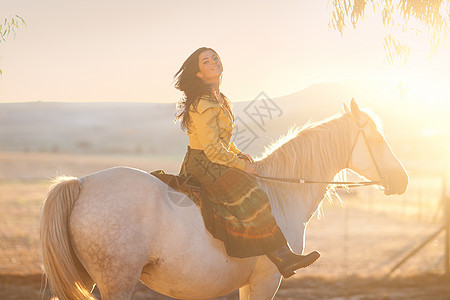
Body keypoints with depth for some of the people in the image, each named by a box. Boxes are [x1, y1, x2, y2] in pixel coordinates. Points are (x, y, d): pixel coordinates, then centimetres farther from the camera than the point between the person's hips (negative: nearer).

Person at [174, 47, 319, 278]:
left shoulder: (220, 99, 13)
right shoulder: (203, 103, -19)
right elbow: (212, 149, -22)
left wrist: (239, 155, 7)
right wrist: (242, 165, -13)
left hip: (216, 163, 11)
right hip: (204, 166, -11)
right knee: (251, 198, -20)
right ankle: (281, 256, -19)